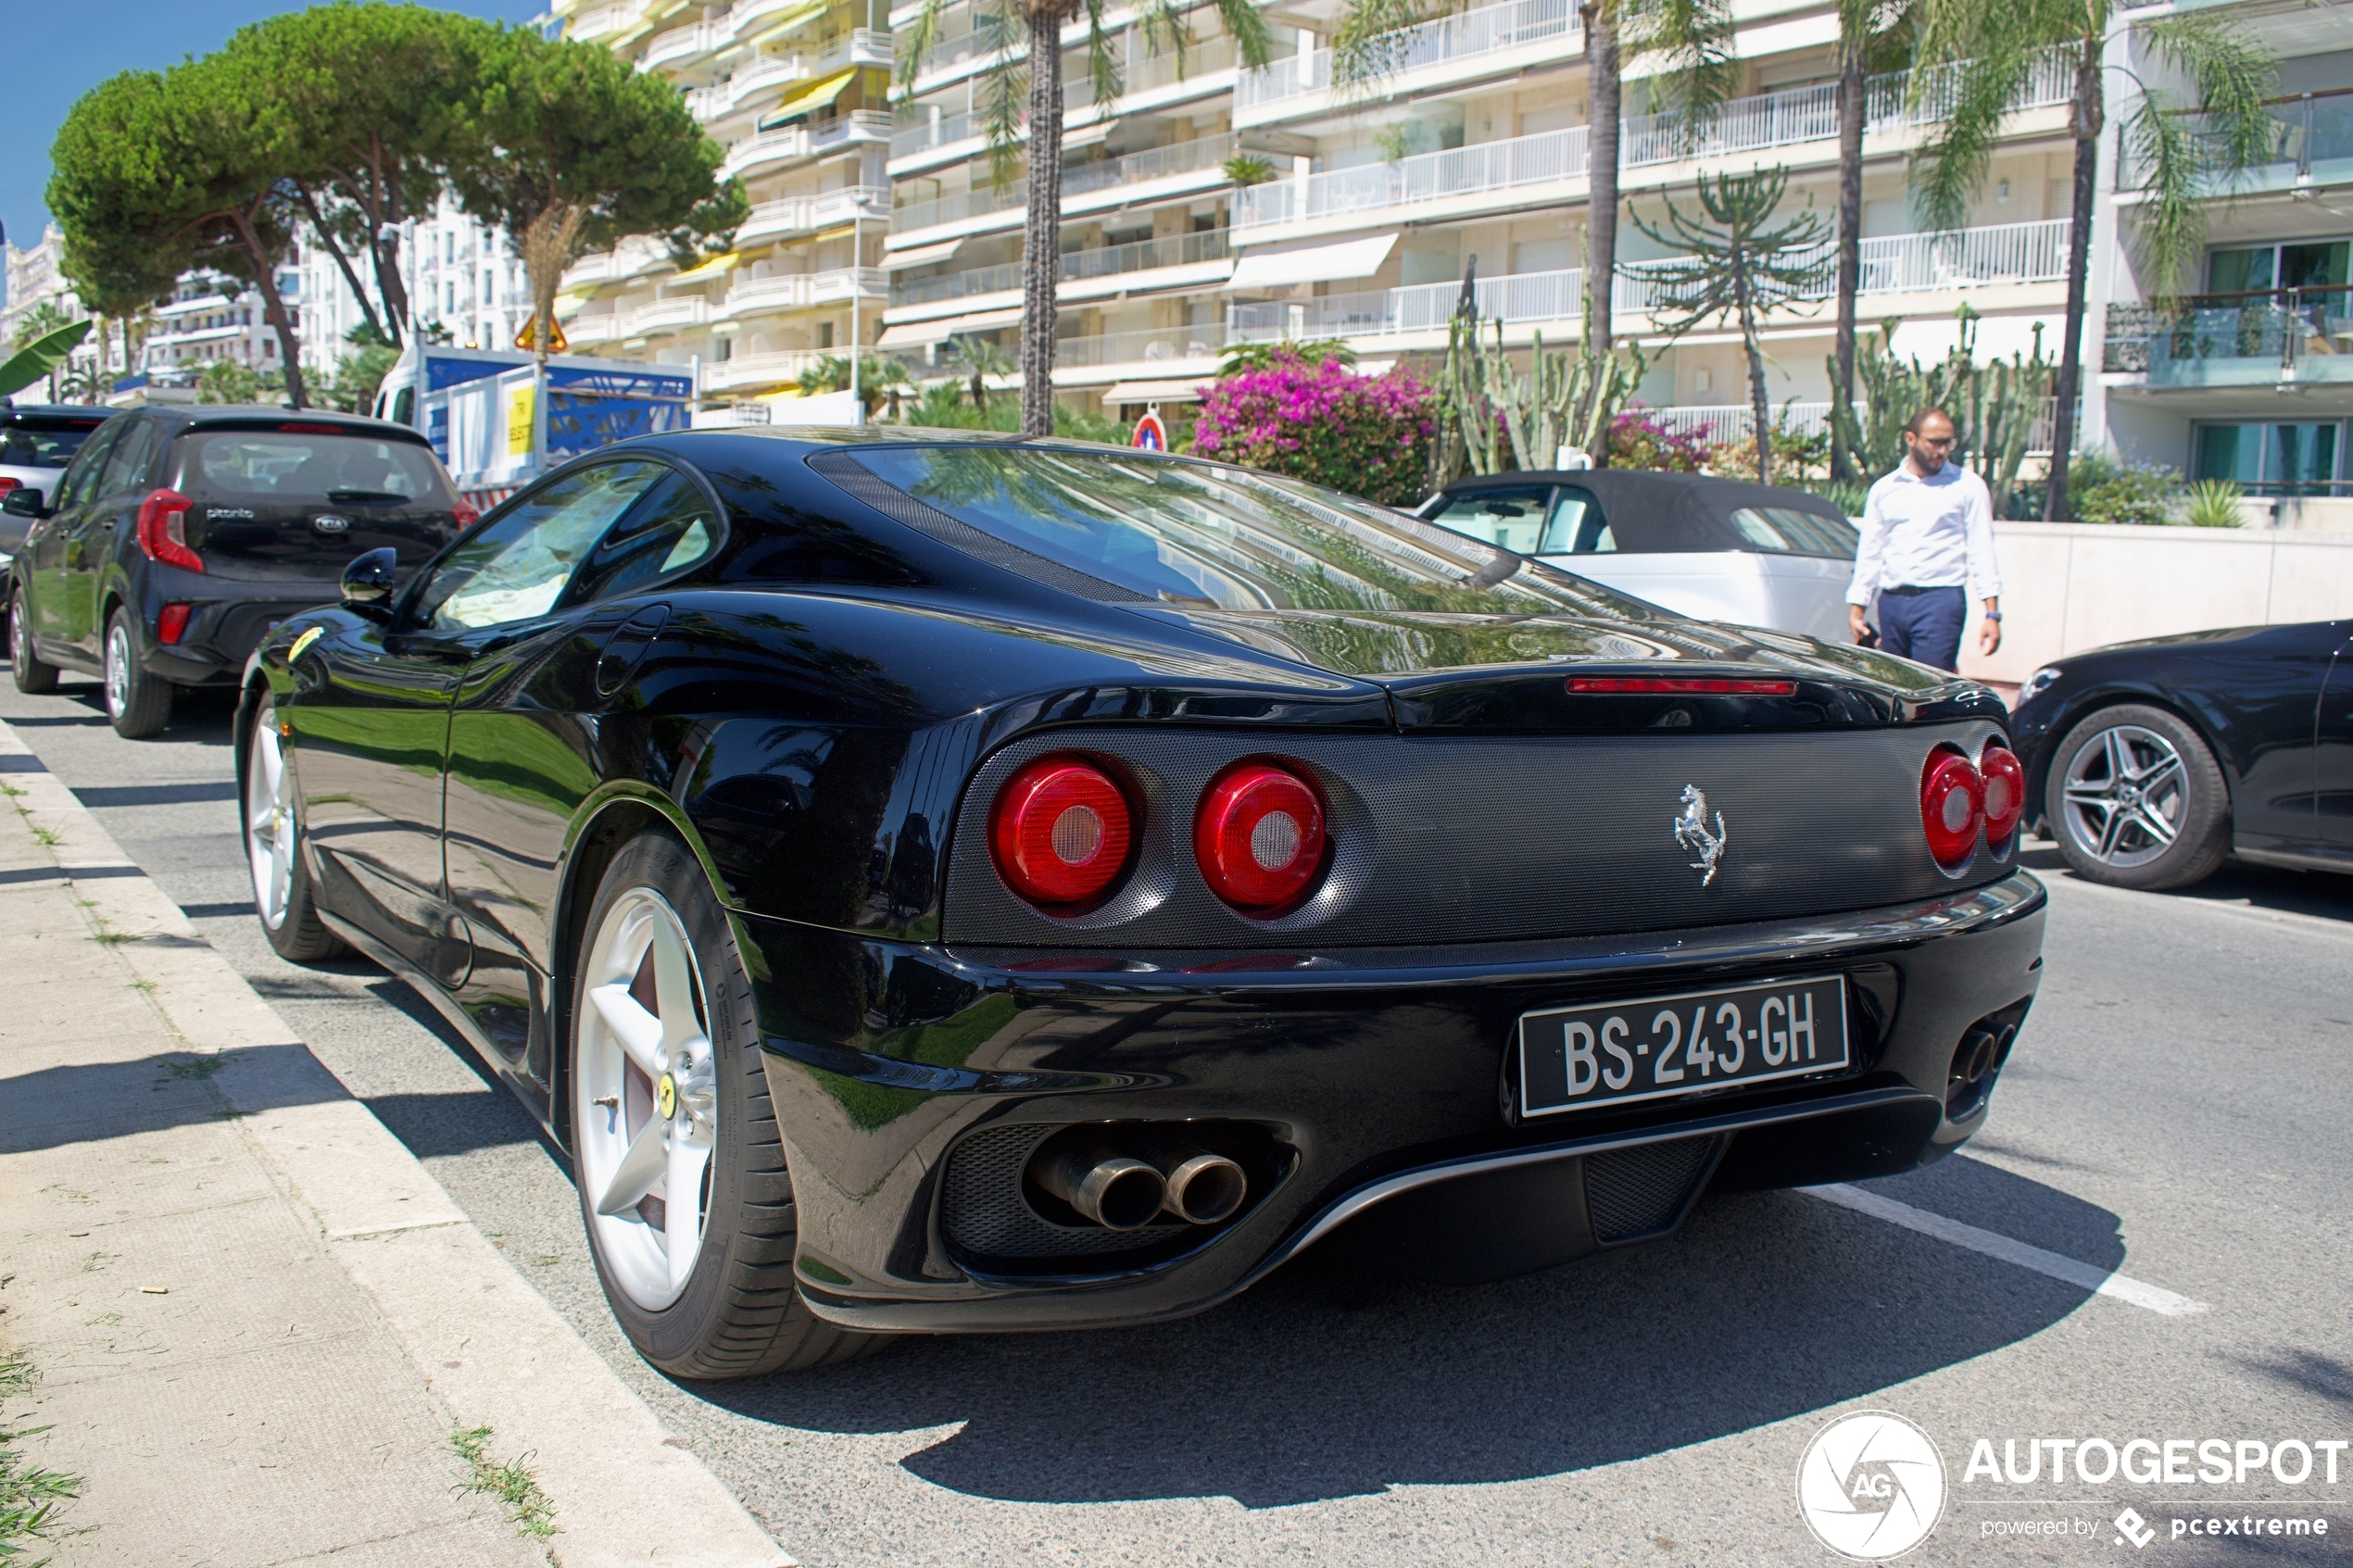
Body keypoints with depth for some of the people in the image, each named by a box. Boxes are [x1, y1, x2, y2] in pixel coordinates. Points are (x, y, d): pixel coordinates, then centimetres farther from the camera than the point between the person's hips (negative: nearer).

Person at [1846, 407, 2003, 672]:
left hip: (1941, 600, -4)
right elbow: (1869, 553, 15)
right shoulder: (1883, 489, 13)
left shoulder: (1967, 486, 4)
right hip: (1891, 602, 4)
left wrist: (1992, 614, -6)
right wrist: (1856, 608, 8)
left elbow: (1982, 551, 1)